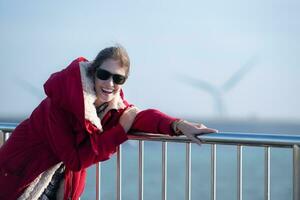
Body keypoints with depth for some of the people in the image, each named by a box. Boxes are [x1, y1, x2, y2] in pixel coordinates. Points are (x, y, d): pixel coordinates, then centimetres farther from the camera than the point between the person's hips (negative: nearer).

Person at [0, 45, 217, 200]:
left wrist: (179, 125, -27)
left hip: (61, 181, 6)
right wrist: (121, 130, -25)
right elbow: (75, 159, -27)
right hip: (24, 174, -6)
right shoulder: (60, 101, -28)